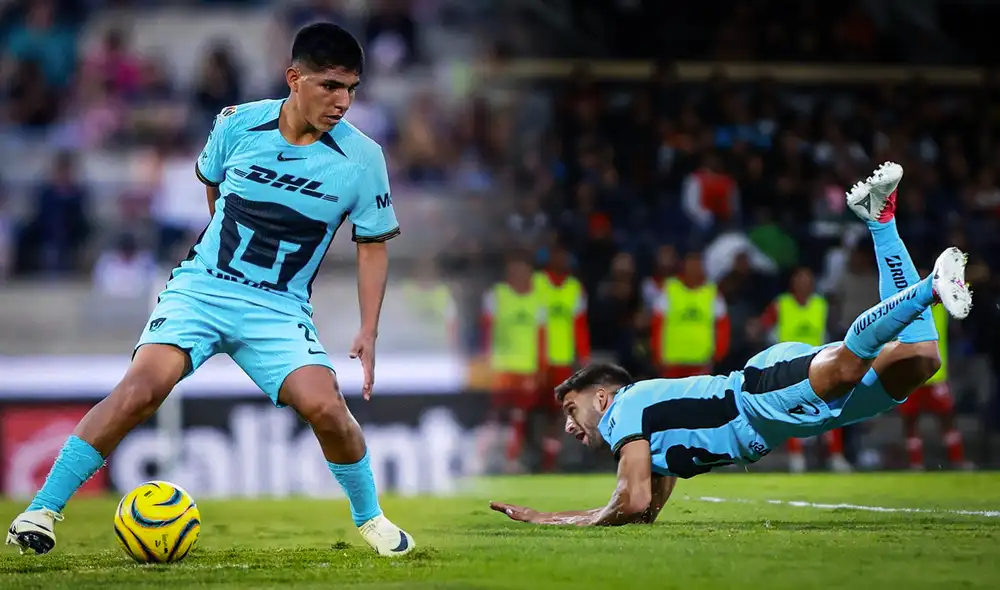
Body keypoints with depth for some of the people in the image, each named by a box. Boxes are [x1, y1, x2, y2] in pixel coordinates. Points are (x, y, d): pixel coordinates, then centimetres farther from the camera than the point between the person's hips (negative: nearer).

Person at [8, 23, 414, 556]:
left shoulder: (362, 159, -8)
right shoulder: (238, 124, -6)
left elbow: (373, 244, 4)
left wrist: (368, 333, -2)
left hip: (280, 310, 1)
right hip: (202, 288, 0)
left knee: (324, 407, -20)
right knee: (143, 386, -23)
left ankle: (369, 517, 9)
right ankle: (42, 509, -18)